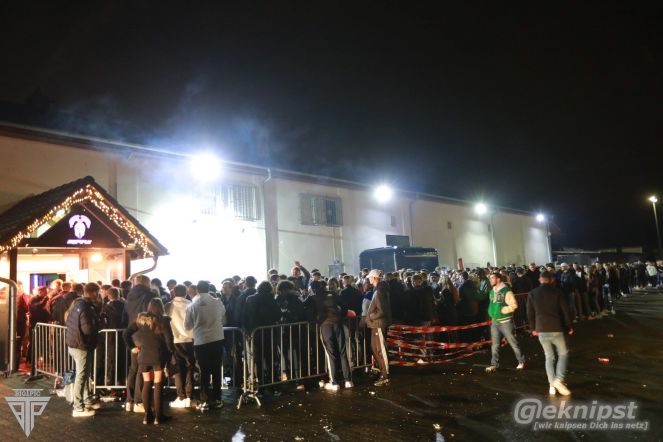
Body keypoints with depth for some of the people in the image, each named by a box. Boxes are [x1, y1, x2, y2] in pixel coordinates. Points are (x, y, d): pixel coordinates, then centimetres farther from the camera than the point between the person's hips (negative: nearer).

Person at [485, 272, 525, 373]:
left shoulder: (506, 291, -15)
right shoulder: (492, 291, 8)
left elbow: (514, 305, -18)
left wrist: (502, 310, -20)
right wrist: (492, 312, 8)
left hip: (505, 321, -6)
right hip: (494, 322, 6)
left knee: (513, 343, 6)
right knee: (495, 345, 8)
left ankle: (521, 361, 23)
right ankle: (494, 364, 14)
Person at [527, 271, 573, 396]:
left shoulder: (532, 294, 2)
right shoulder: (558, 292, -4)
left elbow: (530, 313, 6)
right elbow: (565, 311, -2)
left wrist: (533, 328, 17)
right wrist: (569, 327, 10)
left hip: (541, 330, 2)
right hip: (556, 329, -2)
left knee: (549, 357, 13)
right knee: (563, 354, 12)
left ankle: (551, 385, 9)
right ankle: (559, 379, -6)